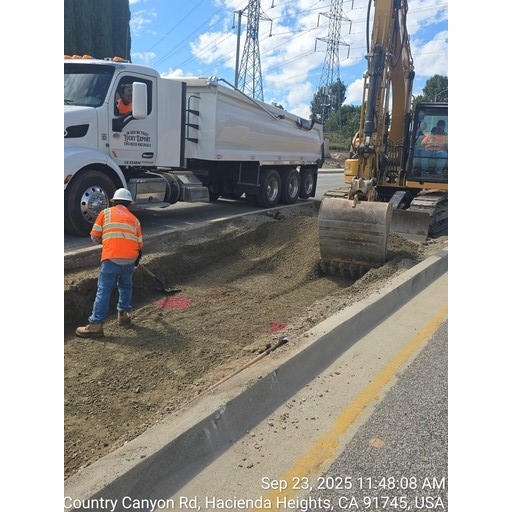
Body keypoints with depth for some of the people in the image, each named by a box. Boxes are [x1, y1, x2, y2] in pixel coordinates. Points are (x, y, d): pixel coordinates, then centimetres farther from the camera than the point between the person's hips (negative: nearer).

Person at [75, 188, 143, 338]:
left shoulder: (105, 213, 12)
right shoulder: (134, 219, 18)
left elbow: (94, 237, 9)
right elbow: (139, 245, 15)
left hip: (111, 258, -3)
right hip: (130, 259, 3)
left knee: (104, 291, 0)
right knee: (125, 286, 25)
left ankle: (96, 325, 0)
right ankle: (123, 314, 32)